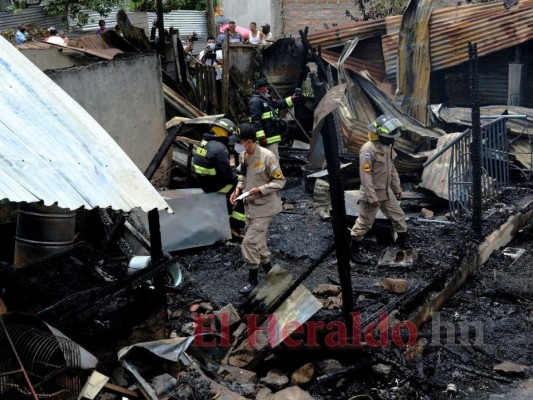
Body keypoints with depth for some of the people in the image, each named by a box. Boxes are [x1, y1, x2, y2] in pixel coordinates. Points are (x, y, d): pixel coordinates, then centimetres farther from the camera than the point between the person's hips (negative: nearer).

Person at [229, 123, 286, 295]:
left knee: (250, 242, -9)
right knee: (258, 241, 17)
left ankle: (253, 279, 6)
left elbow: (280, 181, -16)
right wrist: (238, 188, -1)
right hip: (250, 206, 8)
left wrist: (260, 189, -26)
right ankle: (269, 272, 34)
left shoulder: (267, 157, -22)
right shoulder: (243, 156, 1)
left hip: (264, 207, -8)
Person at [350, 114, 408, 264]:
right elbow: (365, 175, -25)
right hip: (373, 193, -8)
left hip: (387, 192, 8)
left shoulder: (387, 146, 4)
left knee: (398, 217, 16)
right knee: (364, 223, 4)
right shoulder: (368, 149, -25)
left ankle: (404, 245, 33)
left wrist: (397, 187, 18)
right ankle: (354, 251, 18)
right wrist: (372, 197, -25)